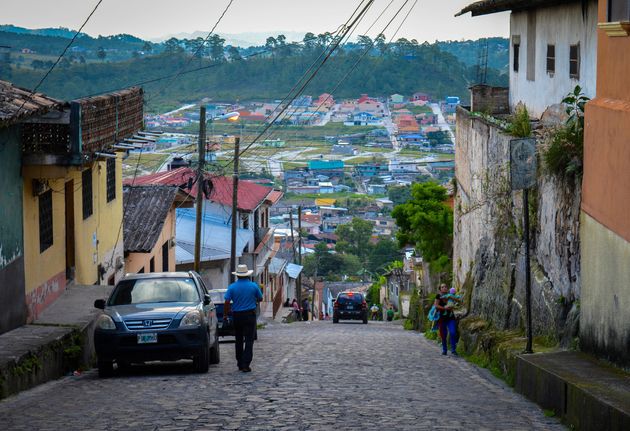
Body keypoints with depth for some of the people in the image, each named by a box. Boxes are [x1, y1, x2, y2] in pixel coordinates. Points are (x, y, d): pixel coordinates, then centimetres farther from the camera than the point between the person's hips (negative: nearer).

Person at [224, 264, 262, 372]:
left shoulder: (232, 287, -3)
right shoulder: (254, 286, -3)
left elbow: (227, 302, -7)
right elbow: (260, 299, 9)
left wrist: (226, 314, 4)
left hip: (237, 316, 1)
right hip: (250, 315, -1)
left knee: (239, 340, 13)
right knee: (249, 340, -2)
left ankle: (240, 364, 19)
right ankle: (245, 365, -12)